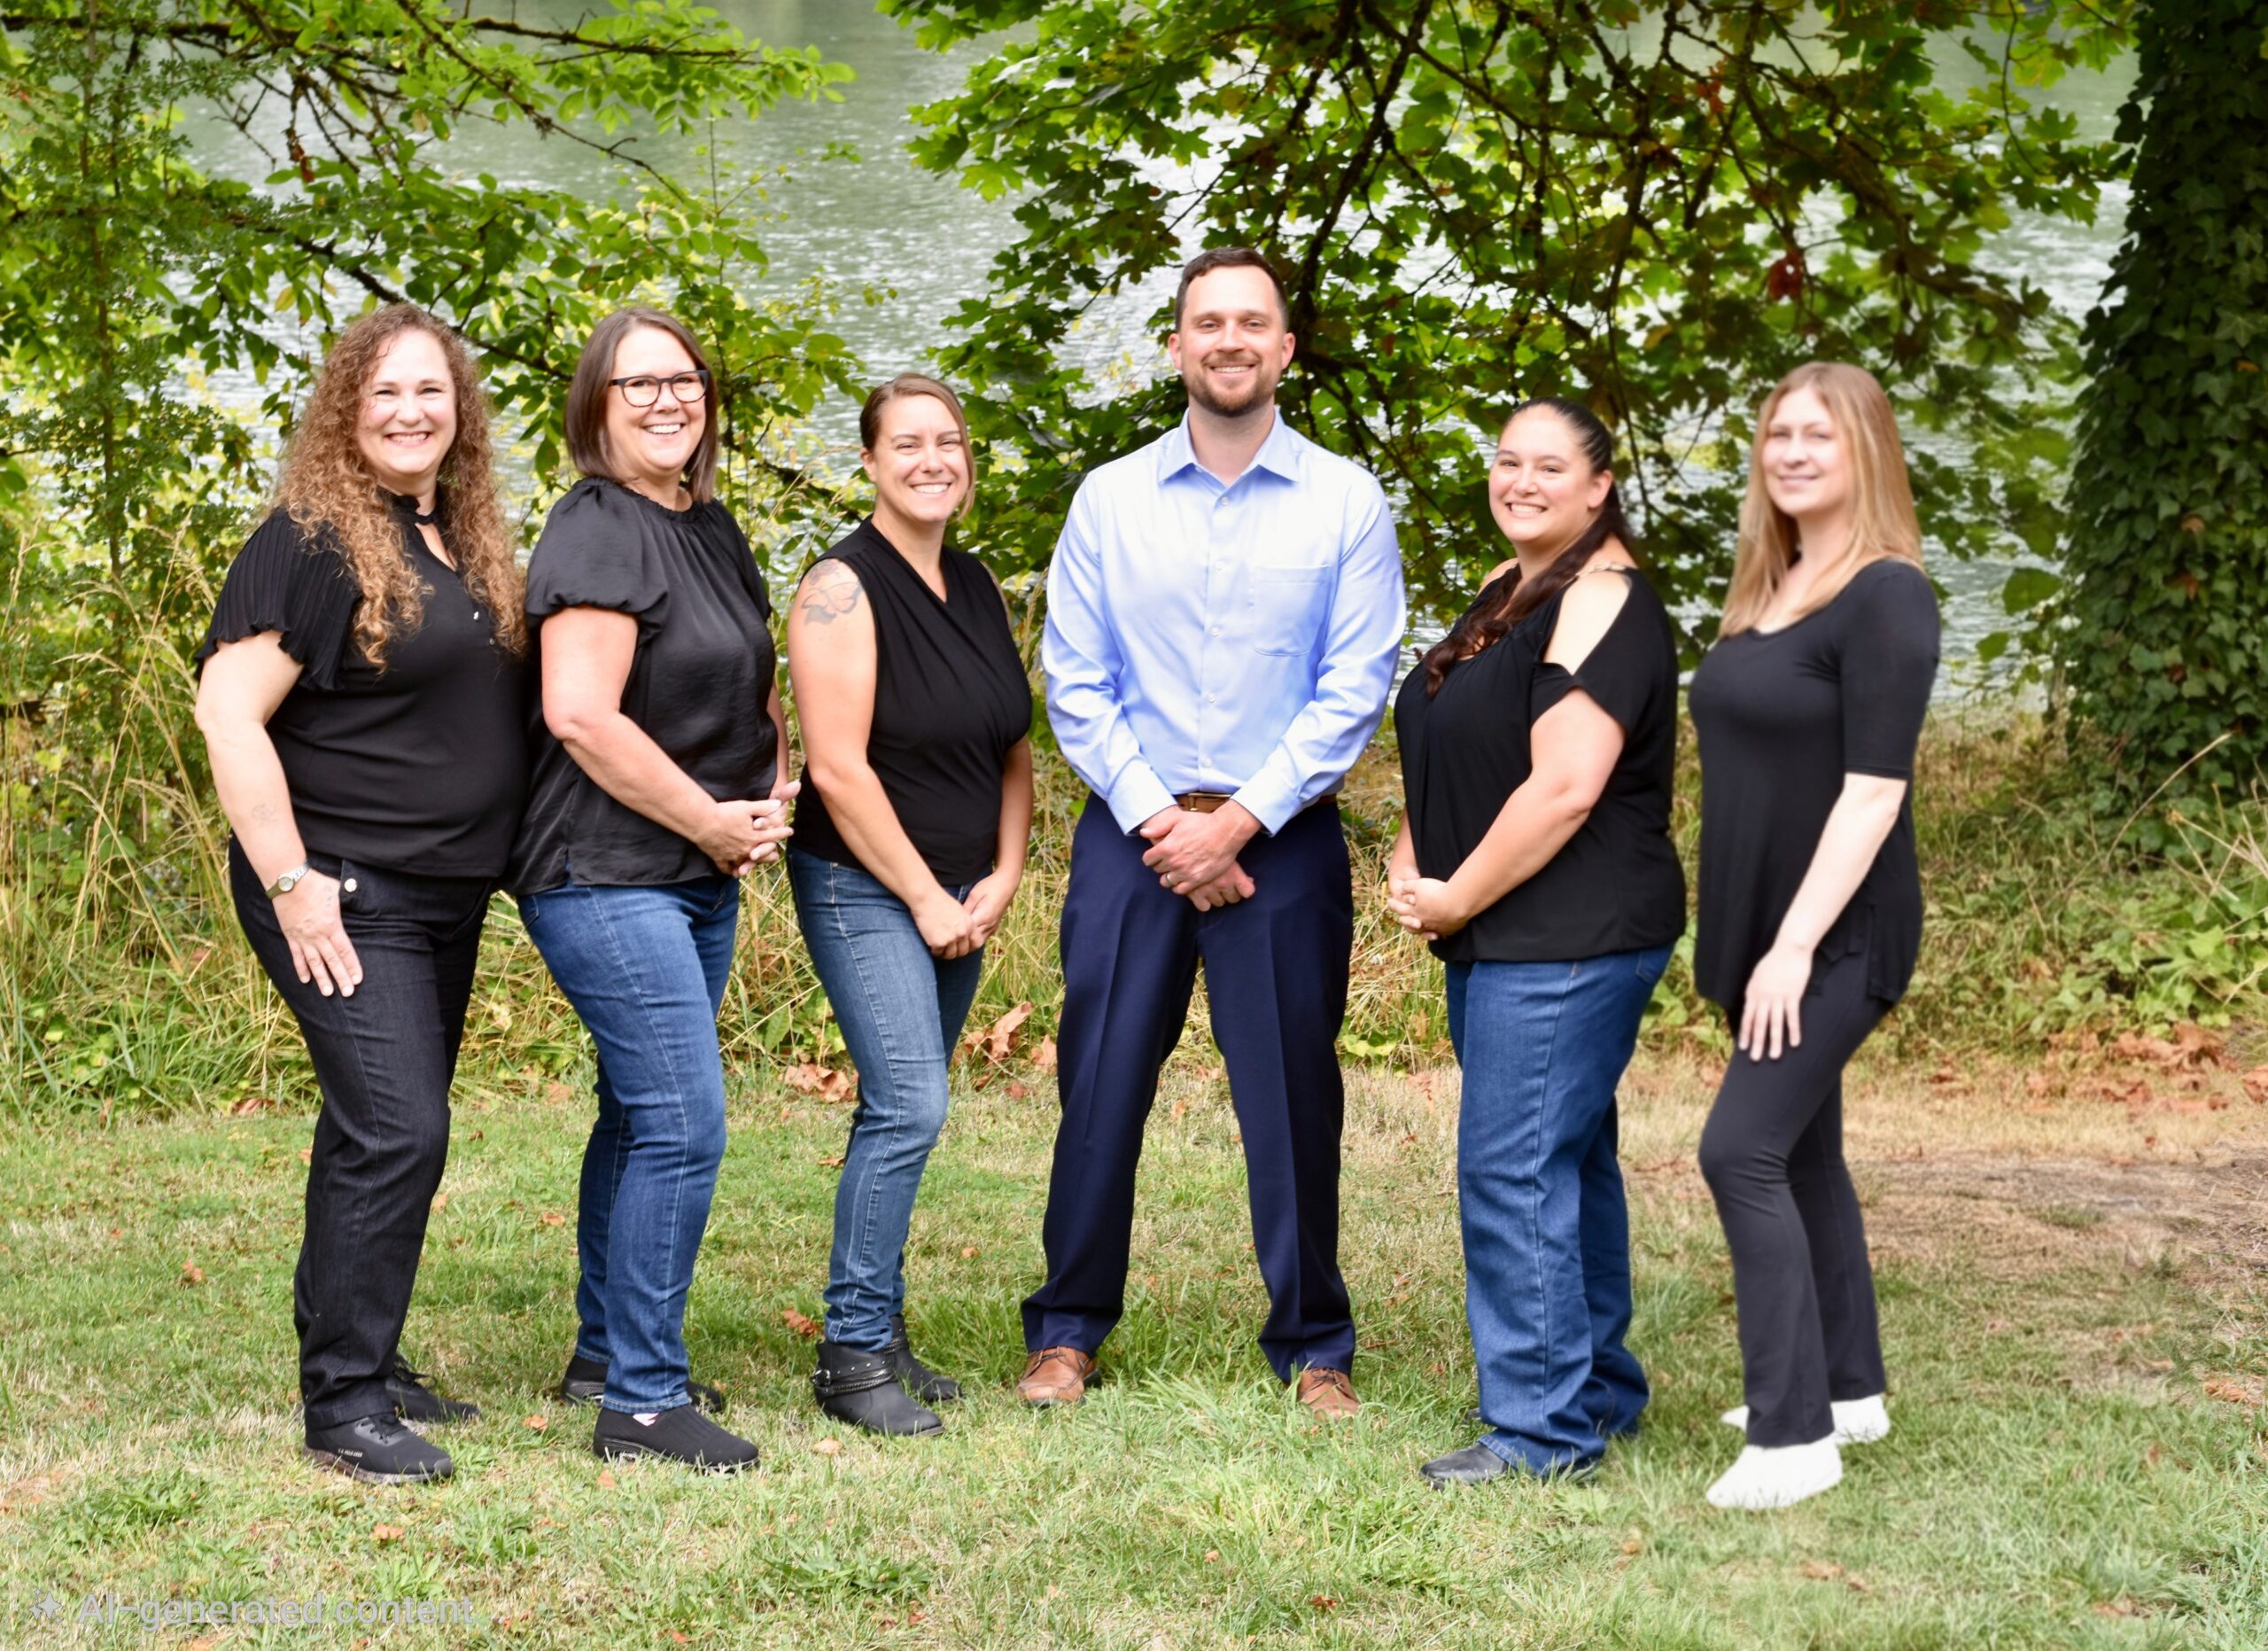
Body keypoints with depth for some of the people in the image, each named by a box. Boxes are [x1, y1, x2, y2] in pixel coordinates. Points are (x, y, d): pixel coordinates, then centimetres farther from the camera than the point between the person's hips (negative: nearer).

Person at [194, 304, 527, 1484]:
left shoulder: (468, 545, 12)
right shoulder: (310, 542, -12)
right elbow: (228, 710, -18)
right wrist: (290, 881, -21)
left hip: (447, 895, 8)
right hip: (346, 898, -8)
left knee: (384, 1131, 15)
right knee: (396, 1131, -14)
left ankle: (363, 1362, 25)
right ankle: (342, 1407, -8)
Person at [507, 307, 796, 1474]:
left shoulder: (712, 528, 14)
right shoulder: (597, 531, -14)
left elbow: (756, 685, 26)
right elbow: (580, 715, -23)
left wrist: (770, 799, 7)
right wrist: (714, 821, -15)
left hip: (700, 877, 9)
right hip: (607, 875, -9)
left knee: (643, 1114, 16)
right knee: (684, 1123, -12)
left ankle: (605, 1351, 29)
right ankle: (641, 1401, -6)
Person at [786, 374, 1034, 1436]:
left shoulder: (977, 589, 10)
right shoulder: (844, 589, -11)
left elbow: (1012, 748, 15)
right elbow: (839, 768, -16)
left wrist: (1001, 880, 2)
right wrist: (924, 898, -14)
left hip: (957, 898, 7)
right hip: (865, 888, -7)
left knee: (904, 1110, 9)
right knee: (909, 1104, -16)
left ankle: (876, 1338, 17)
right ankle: (854, 1354, -8)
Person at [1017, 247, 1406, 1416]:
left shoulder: (1346, 503, 0)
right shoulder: (1109, 500, 5)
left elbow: (1355, 691, -5)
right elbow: (1073, 682, 2)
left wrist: (1237, 823, -11)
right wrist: (1159, 820, -7)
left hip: (1284, 840, -1)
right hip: (1131, 835, 1)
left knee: (1291, 1100, 3)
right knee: (1100, 1088, 3)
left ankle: (1313, 1349, 15)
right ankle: (1068, 1331, 15)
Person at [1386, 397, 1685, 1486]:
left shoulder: (1602, 604, -15)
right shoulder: (1513, 598, 16)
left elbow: (1565, 786, -23)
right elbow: (1448, 758, 25)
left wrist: (1458, 899, -14)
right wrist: (1413, 865, 7)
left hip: (1569, 937, -10)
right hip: (1505, 937, 10)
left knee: (1514, 1169, -10)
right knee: (1566, 1161, 15)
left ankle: (1542, 1427, -5)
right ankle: (1600, 1391, 25)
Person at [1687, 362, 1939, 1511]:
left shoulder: (1885, 597, -13)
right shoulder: (1768, 591, 11)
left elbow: (1873, 790, -19)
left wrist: (1795, 944, -23)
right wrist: (1736, 941, 14)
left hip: (1835, 938, -8)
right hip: (1761, 931, 8)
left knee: (1743, 1151, -14)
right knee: (1801, 1153, 14)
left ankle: (1795, 1434, -11)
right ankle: (1848, 1389, 27)